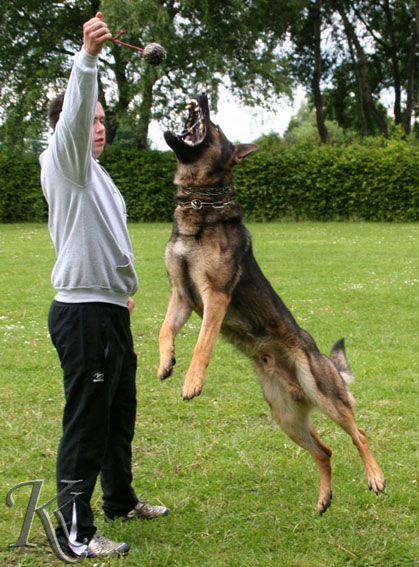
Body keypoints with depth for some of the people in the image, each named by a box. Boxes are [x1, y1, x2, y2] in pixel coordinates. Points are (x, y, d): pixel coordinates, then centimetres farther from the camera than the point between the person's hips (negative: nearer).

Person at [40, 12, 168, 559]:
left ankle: (120, 499, 36)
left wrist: (125, 288, 35)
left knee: (120, 415, 20)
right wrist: (86, 58, -45)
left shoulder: (95, 173, 20)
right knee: (86, 424, -7)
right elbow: (72, 116, -30)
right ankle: (74, 531, 0)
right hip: (83, 313, -10)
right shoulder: (62, 163, -9)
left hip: (111, 310, 10)